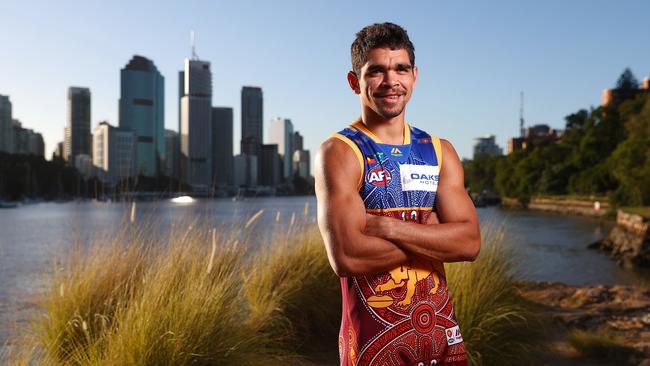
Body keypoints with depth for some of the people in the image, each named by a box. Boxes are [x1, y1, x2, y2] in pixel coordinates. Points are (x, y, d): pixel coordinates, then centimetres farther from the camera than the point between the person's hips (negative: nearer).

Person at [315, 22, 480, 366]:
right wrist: (431, 235, -12)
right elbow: (346, 256, -23)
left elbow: (470, 241, -7)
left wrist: (387, 227, -18)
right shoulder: (339, 152, -11)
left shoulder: (440, 151, 5)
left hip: (442, 333, 5)